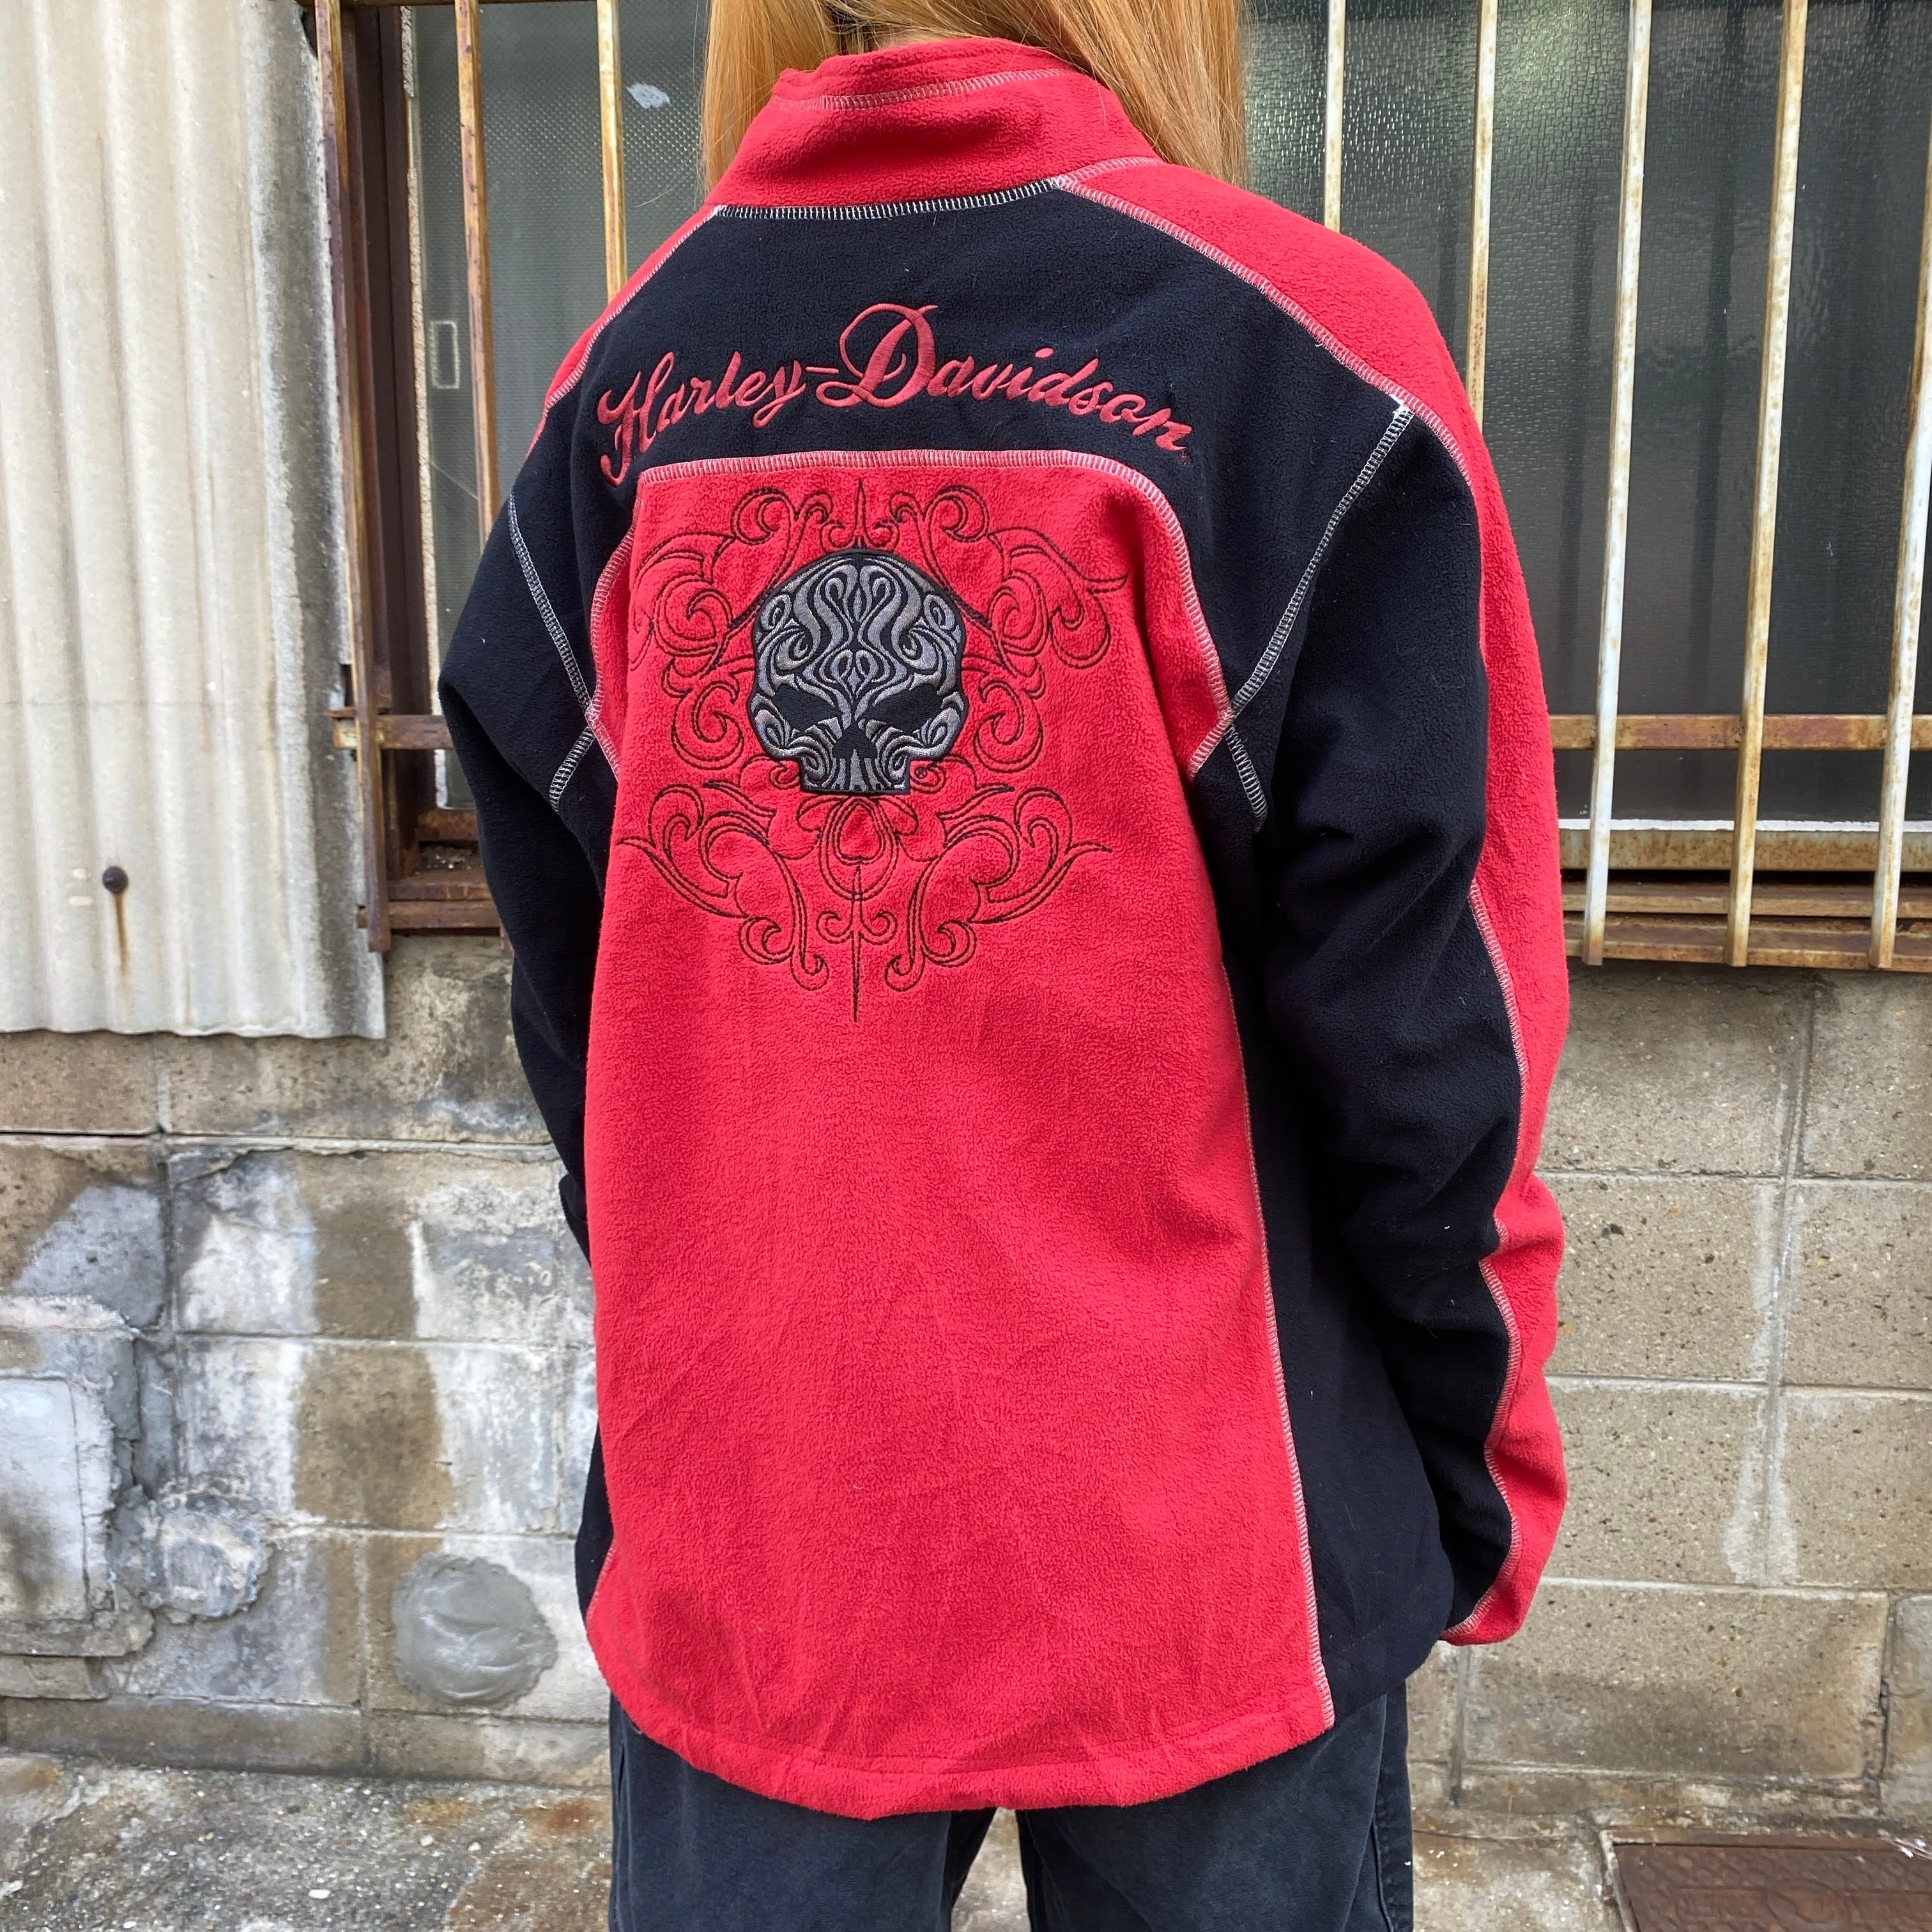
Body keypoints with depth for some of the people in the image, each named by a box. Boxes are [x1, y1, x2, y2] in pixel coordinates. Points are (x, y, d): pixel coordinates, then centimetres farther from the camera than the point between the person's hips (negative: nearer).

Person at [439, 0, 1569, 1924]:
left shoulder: (623, 375, -2)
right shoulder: (1306, 351, -13)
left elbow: (565, 976, 2)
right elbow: (1423, 1016, -11)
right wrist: (1480, 1462, 4)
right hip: (1187, 1547, -2)